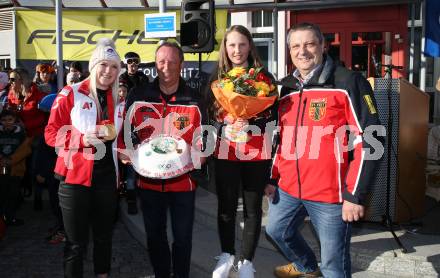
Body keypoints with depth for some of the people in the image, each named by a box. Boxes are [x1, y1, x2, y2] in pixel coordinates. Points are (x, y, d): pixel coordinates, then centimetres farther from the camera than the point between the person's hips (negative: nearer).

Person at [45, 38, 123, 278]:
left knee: (104, 235, 17)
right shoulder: (70, 94, -6)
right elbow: (51, 133, -9)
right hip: (75, 176, -4)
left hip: (107, 176, 5)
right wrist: (82, 138, -22)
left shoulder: (118, 99, 8)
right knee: (76, 241, 4)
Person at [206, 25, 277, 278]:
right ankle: (227, 254, 29)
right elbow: (210, 117, 7)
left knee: (252, 207, 8)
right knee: (226, 207, 9)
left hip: (257, 154, -1)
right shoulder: (217, 78, 6)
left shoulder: (263, 76, 0)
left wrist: (251, 126, -18)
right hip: (225, 153, 1)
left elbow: (273, 115, -1)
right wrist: (226, 129, -11)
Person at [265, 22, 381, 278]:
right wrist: (273, 178, 19)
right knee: (277, 230, 24)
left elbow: (367, 139, -13)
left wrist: (355, 194, -16)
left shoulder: (348, 83, -10)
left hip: (331, 192, -7)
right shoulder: (288, 89, 11)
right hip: (288, 188, 7)